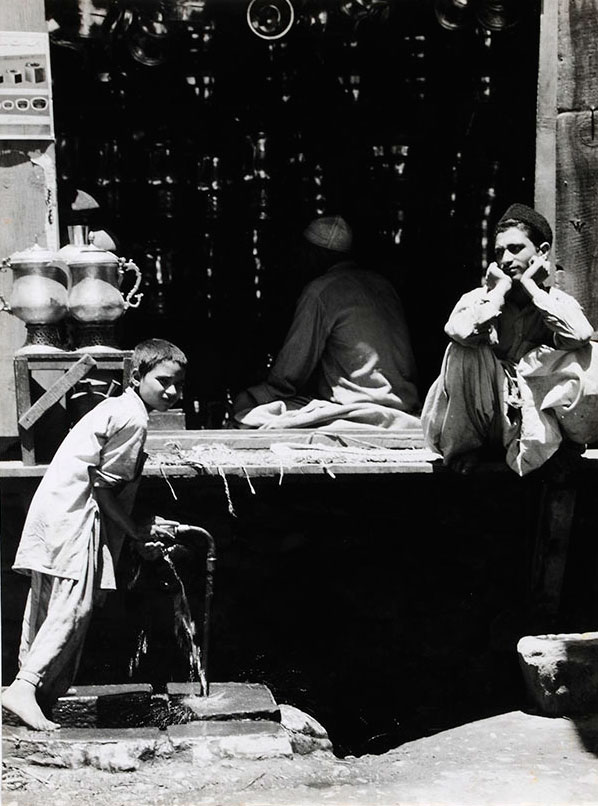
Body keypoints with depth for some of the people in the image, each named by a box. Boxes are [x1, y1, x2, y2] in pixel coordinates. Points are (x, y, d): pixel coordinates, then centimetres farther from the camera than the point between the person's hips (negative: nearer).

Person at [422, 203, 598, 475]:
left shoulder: (558, 301, -1)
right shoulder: (480, 298, -4)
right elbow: (460, 331, -29)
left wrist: (531, 286, -17)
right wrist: (501, 288, -16)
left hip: (535, 409, -1)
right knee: (465, 350, -26)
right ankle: (467, 445, -10)